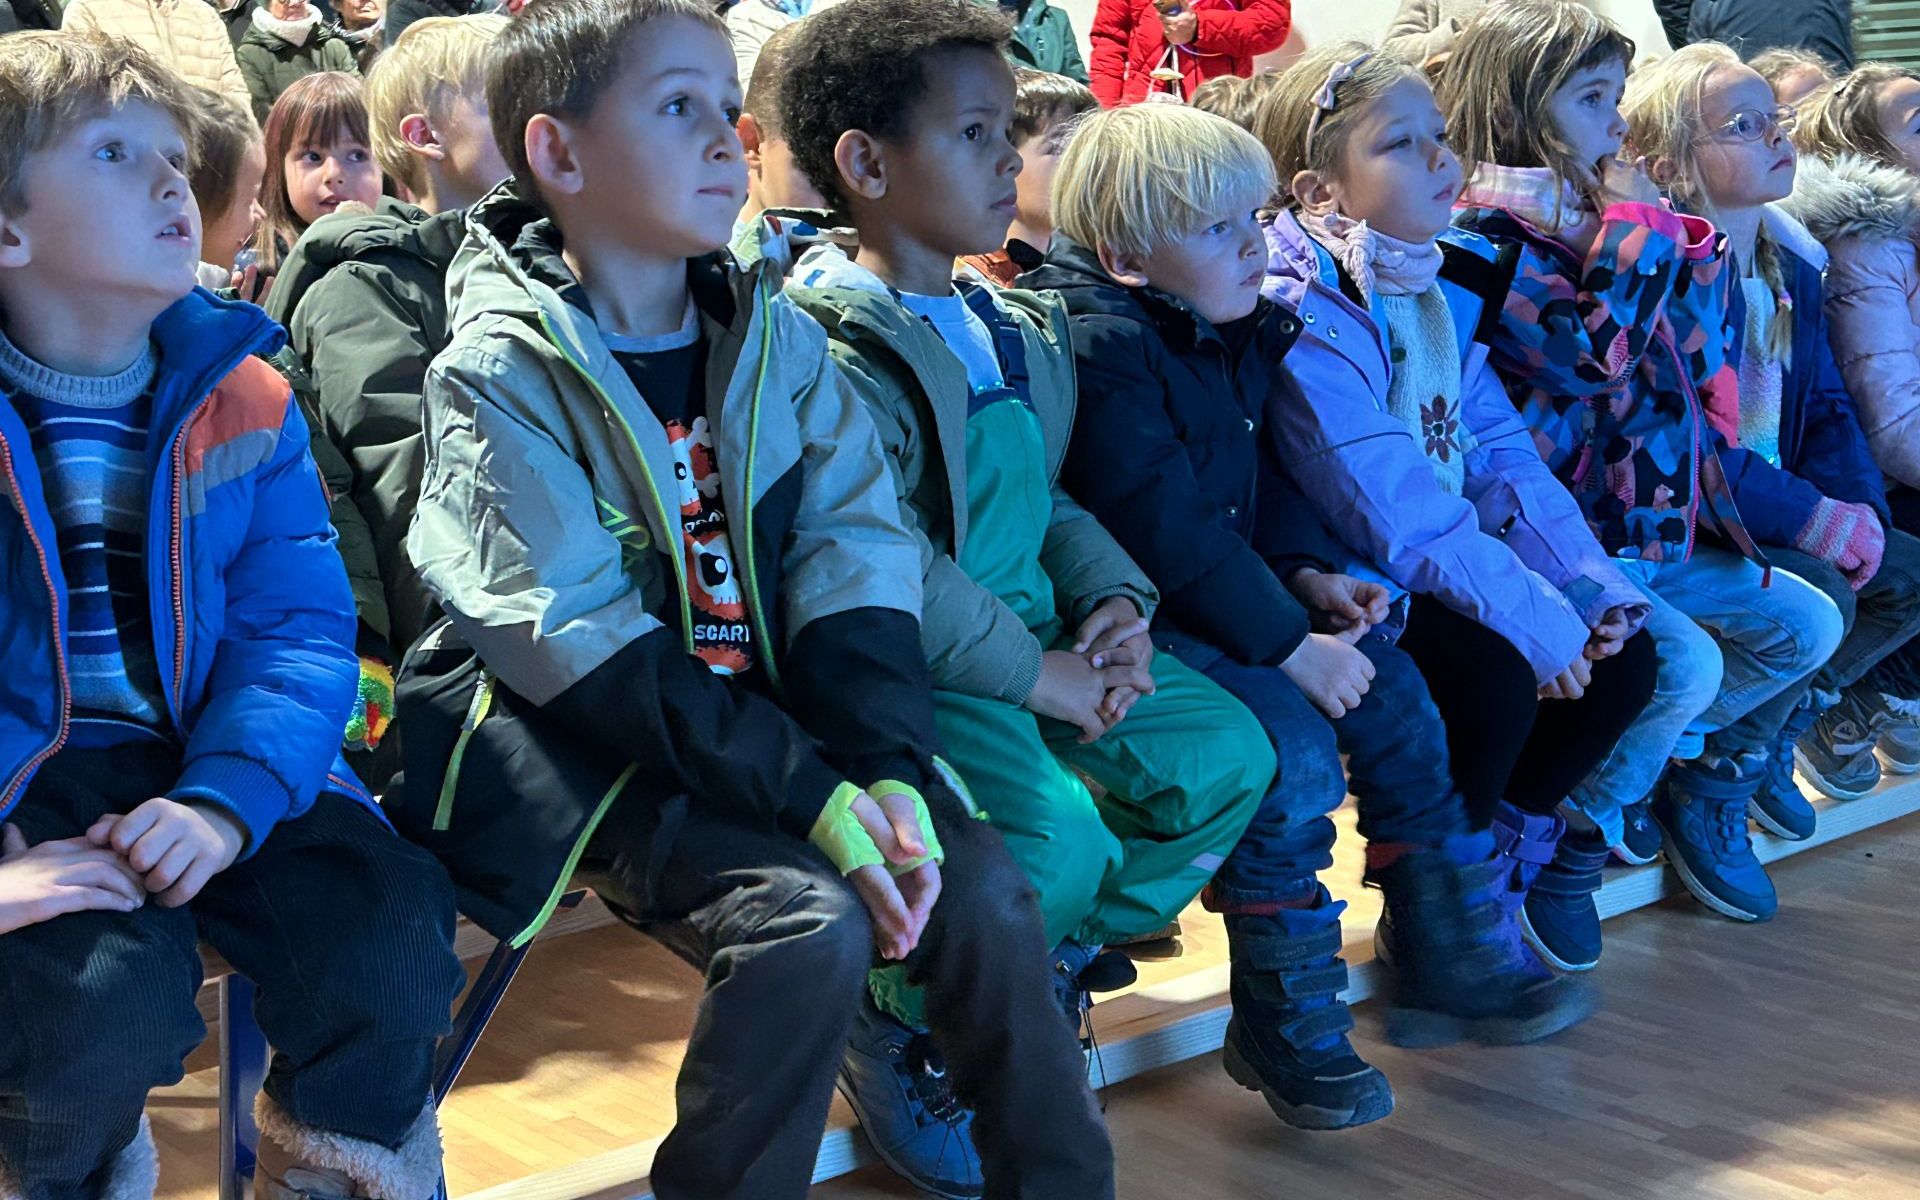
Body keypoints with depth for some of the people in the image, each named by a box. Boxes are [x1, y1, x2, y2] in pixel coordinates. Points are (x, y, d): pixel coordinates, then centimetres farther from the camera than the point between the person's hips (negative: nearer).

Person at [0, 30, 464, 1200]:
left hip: (209, 764, 3)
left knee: (393, 939, -21)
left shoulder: (240, 400, 4)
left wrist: (224, 801, -20)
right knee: (112, 994, -30)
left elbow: (299, 628, -1)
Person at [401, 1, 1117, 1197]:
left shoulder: (778, 338, 7)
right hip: (592, 744, -5)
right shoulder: (498, 371, -9)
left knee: (983, 891, -12)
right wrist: (807, 795, -23)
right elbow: (580, 642, -17)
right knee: (811, 919, -26)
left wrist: (888, 770, -18)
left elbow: (858, 561, -1)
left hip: (783, 715, 5)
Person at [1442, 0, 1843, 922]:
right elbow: (1593, 346, -29)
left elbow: (1698, 360, 15)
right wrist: (1636, 216, -16)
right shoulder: (1482, 239, -15)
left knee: (1807, 626, 10)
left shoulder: (1593, 229, 12)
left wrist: (1686, 237, 3)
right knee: (1686, 663, -25)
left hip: (1653, 525, 10)